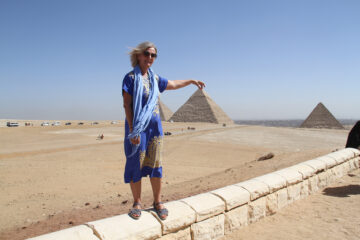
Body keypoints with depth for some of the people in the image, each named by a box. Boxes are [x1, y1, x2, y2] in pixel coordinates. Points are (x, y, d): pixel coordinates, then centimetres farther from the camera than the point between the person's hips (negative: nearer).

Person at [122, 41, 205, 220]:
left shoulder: (154, 78, 11)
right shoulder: (130, 78, -6)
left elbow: (173, 84, 29)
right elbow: (127, 105, -13)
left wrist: (192, 81, 36)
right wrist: (132, 130, -20)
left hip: (155, 126, 5)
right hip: (137, 127, -5)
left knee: (155, 164, 7)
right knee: (136, 164, 2)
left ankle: (157, 202, 20)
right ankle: (137, 203, 18)